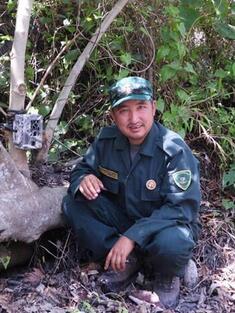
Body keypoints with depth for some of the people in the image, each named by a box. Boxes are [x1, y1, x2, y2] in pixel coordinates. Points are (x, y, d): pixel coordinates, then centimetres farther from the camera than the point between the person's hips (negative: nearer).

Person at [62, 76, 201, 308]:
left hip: (164, 225, -5)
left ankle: (166, 274, -2)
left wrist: (132, 236, -36)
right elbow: (82, 168, 4)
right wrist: (84, 179, -24)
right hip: (122, 217, 5)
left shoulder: (175, 150, -23)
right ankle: (126, 262, -12)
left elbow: (181, 208, -28)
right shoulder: (106, 139, -8)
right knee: (73, 204, -14)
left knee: (172, 243, -40)